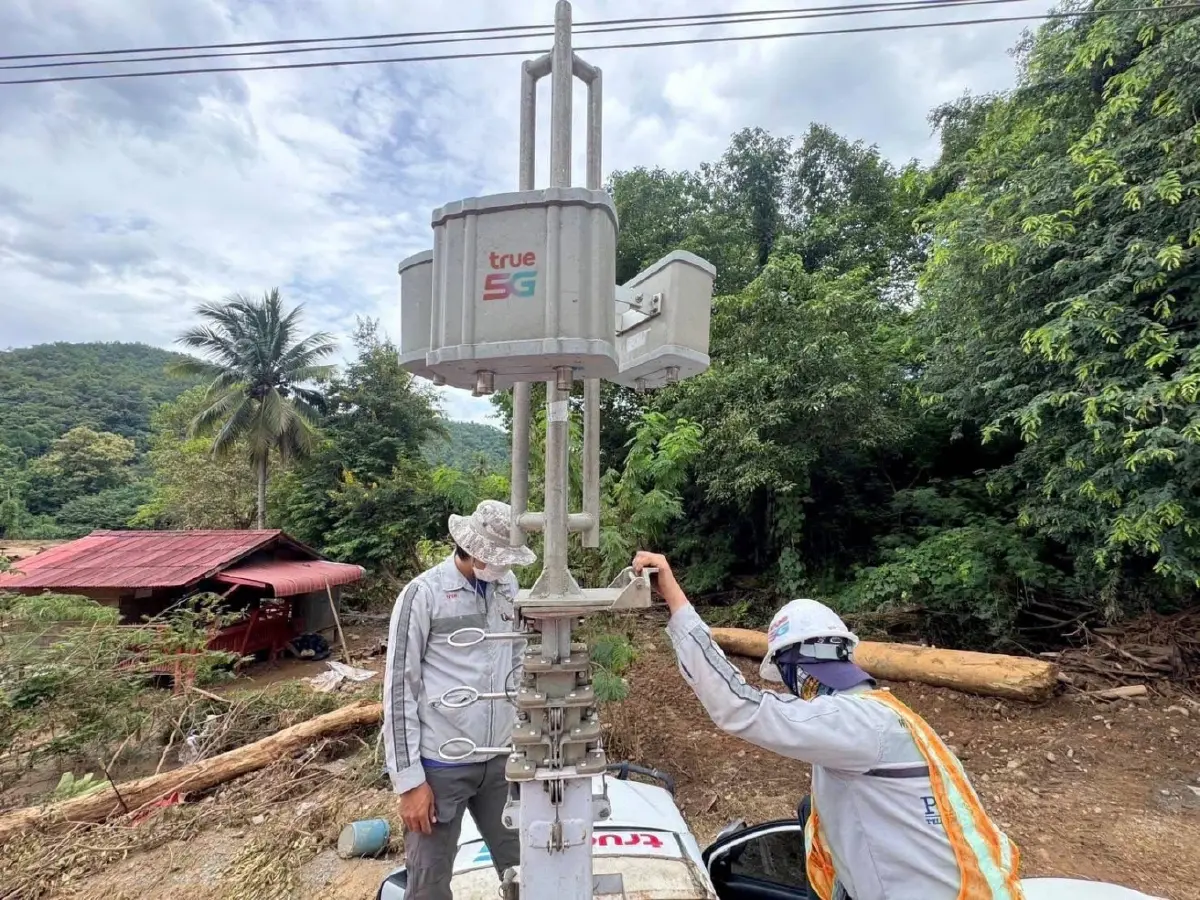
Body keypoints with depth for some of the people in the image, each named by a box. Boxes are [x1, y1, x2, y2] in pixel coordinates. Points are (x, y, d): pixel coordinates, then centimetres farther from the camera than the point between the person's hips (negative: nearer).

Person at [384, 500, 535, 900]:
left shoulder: (508, 586, 0)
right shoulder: (423, 593, -14)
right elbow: (399, 688, -11)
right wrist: (408, 779, -10)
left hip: (500, 759, 5)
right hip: (440, 766, -4)